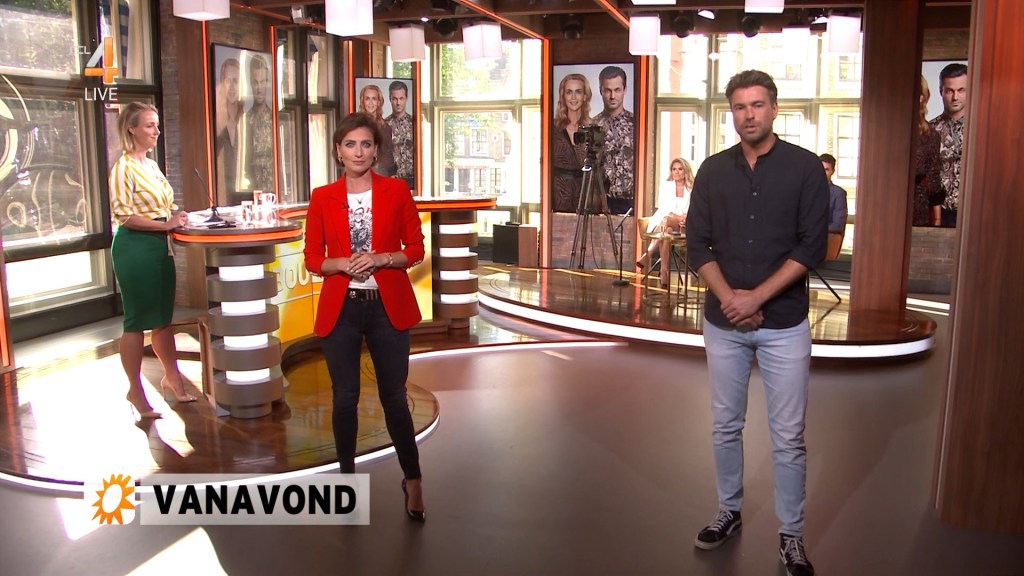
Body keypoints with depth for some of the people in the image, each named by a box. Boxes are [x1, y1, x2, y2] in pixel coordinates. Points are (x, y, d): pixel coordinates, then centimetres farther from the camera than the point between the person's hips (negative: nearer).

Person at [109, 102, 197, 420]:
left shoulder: (151, 165, 14)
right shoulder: (123, 167, -11)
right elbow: (124, 216, -17)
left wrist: (175, 215, 5)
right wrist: (165, 224, -19)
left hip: (159, 247, 8)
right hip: (135, 248, -8)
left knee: (164, 316, 16)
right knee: (137, 320, 0)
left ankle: (171, 376, 29)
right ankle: (135, 390, 10)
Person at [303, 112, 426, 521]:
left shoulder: (397, 191, -1)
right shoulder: (322, 198, 1)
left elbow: (416, 248, 2)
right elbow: (312, 258, 4)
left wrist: (381, 258, -16)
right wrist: (341, 264, -16)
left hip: (388, 307, -1)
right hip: (340, 308, 1)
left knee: (394, 396, 5)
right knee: (345, 397, 8)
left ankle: (412, 480, 22)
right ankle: (347, 478, 26)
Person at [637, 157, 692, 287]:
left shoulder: (692, 189, 10)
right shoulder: (665, 186, 12)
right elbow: (663, 208, 0)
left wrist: (684, 218, -20)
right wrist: (677, 216, -20)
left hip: (682, 227, 0)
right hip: (660, 224, 0)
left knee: (666, 220, -37)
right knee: (666, 232, -39)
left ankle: (648, 254, -40)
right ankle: (664, 271, -45)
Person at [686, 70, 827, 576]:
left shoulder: (805, 167, -3)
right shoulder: (713, 170, 5)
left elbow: (812, 245, -8)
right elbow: (697, 243, 2)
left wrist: (757, 296, -15)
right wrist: (727, 296, -12)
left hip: (784, 324, -3)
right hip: (722, 323, 3)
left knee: (788, 437, 3)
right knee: (725, 427, 13)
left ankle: (791, 535, 18)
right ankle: (729, 512, 31)